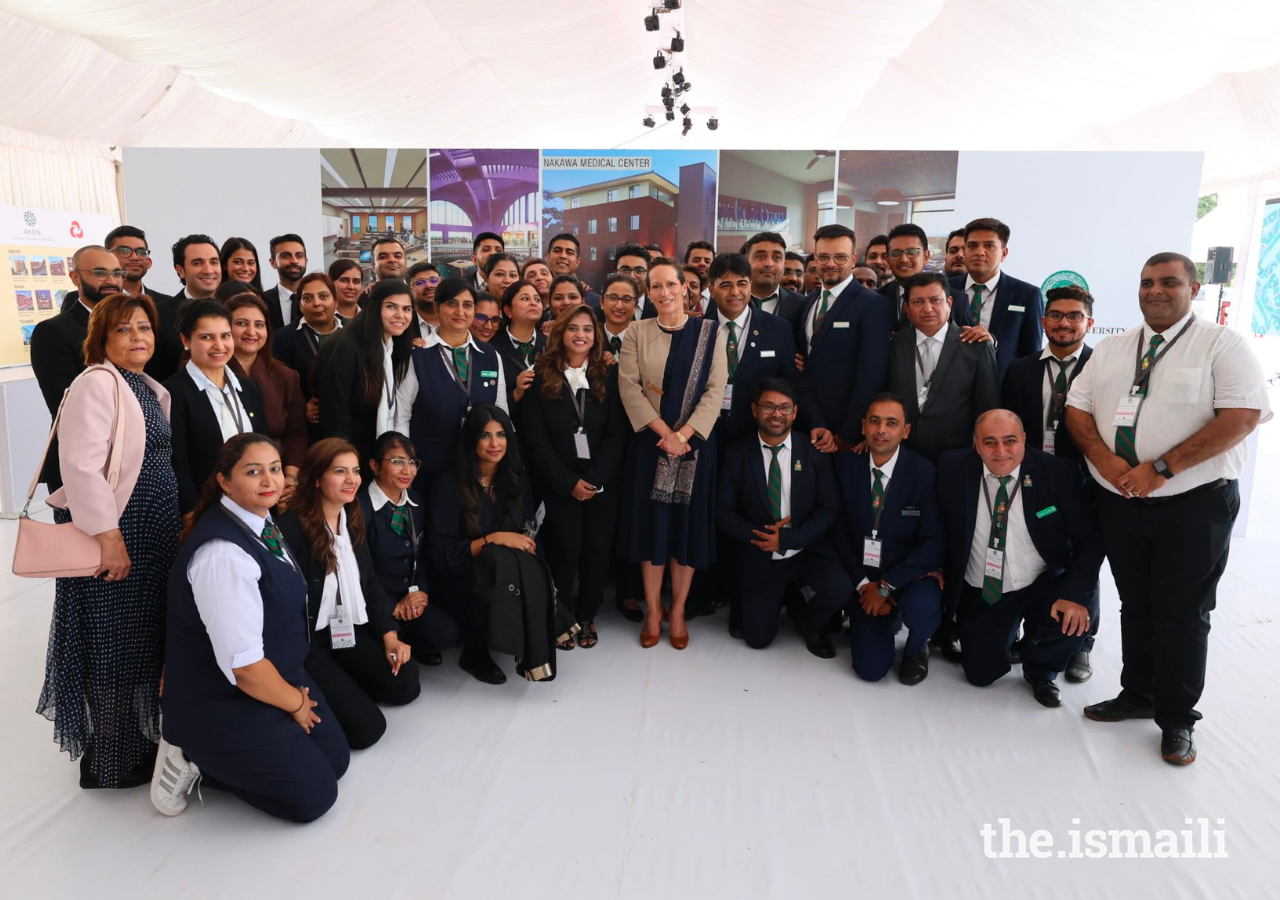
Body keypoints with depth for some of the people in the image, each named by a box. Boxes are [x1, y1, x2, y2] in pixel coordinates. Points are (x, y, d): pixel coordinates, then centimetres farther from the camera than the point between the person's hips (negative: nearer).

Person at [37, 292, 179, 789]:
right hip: (111, 531, -9)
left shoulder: (151, 389, 15)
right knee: (112, 645, 2)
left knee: (144, 639, 17)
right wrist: (109, 536, -25)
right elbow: (81, 464, -23)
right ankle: (108, 760, 17)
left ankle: (135, 737, 32)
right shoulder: (97, 383, -13)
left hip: (152, 533, 9)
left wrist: (177, 522, 16)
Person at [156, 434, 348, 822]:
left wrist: (296, 690, 6)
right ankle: (198, 758, 7)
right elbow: (243, 663, -28)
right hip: (223, 706, -9)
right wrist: (295, 703, -12)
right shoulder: (222, 553, -30)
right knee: (315, 796, 0)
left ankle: (221, 757, 18)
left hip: (280, 676, 9)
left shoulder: (261, 522, -1)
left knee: (336, 760, 14)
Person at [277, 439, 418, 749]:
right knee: (367, 727, -14)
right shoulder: (291, 527, -19)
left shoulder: (353, 521, 6)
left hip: (349, 630, 8)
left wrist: (389, 635, -2)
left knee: (406, 685, -7)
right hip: (306, 639, -7)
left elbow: (370, 584, 10)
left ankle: (342, 683, 15)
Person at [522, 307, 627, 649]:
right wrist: (568, 482, -11)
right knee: (565, 549, -8)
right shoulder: (541, 376, 0)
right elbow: (536, 437, -4)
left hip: (601, 480, 2)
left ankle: (586, 616, 21)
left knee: (598, 549, 0)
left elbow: (617, 433, 1)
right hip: (558, 482, -2)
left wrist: (595, 479, -10)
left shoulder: (609, 375, 6)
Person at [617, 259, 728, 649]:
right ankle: (653, 610, 19)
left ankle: (678, 611, 20)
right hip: (650, 442, 0)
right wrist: (665, 432, -14)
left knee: (688, 523, 6)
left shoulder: (710, 331, 1)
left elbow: (715, 389, -5)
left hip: (695, 442, 0)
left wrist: (683, 434, -15)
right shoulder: (637, 332, 3)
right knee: (650, 522, 5)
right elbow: (629, 387, -6)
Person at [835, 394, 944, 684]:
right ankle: (888, 619, 25)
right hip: (865, 579, 2)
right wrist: (863, 583, -9)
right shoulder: (847, 465, -4)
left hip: (911, 576, -2)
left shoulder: (924, 472, -13)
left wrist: (886, 585, -19)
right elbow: (841, 532, 1)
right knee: (871, 669, -10)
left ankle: (916, 649, 2)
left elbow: (934, 543, -16)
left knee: (920, 606, -36)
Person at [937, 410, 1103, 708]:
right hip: (981, 595, 1)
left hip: (1043, 588, -1)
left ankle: (1040, 670, 5)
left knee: (1079, 614, -30)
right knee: (981, 674, -6)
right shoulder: (954, 468, -11)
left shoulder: (1057, 473, -14)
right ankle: (1007, 631, 31)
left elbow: (1088, 539, -14)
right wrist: (936, 567, -5)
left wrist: (1075, 594, -27)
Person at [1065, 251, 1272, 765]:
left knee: (1181, 614, 3)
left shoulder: (1221, 346, -4)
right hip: (1119, 502, 4)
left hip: (1194, 504, -4)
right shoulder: (1111, 350, 11)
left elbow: (1244, 415, -15)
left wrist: (1161, 468, -20)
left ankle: (1176, 721, 19)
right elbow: (1077, 409, 8)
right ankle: (1137, 695, 32)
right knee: (1136, 605, 15)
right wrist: (1107, 461, -11)